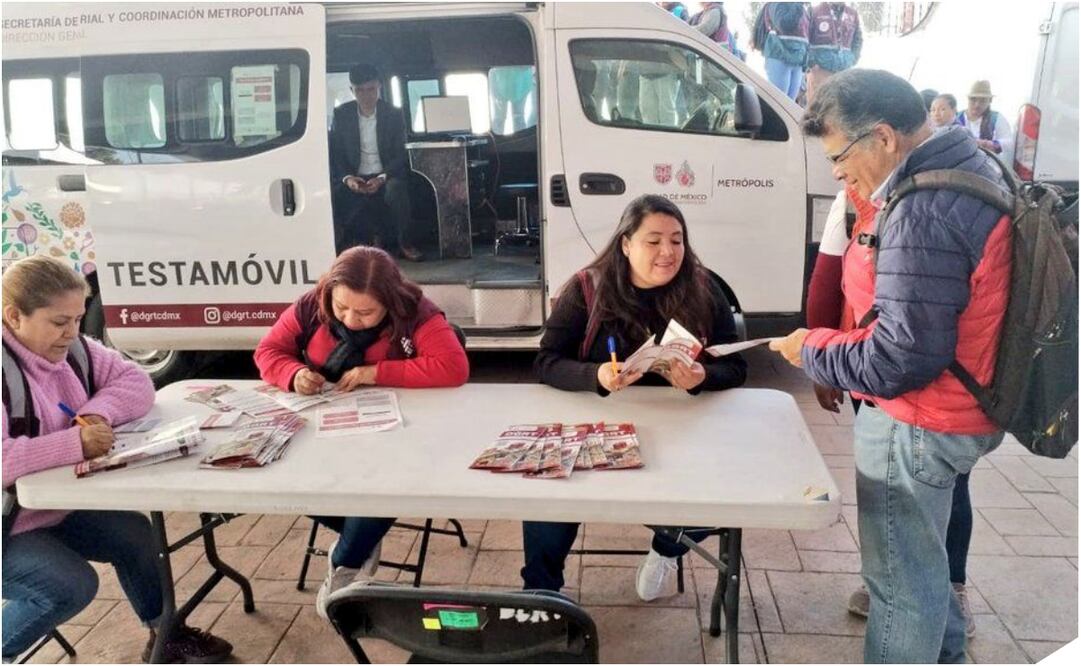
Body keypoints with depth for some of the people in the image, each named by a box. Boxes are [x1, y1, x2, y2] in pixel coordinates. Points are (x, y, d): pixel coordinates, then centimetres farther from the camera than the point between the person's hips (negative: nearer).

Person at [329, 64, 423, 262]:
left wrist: (382, 178, -20)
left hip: (385, 176, -1)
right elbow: (334, 153, 4)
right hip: (354, 178, 1)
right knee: (332, 193, -31)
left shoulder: (393, 114, 3)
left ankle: (406, 244, -25)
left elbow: (401, 154, -2)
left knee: (396, 189, -36)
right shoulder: (341, 115, 6)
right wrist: (347, 178, -17)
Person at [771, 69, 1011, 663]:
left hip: (917, 426, -11)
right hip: (959, 411, 11)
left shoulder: (922, 214, -28)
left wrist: (811, 350, -12)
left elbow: (900, 360, -27)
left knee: (902, 579, 8)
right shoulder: (971, 168, 5)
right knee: (923, 558, 30)